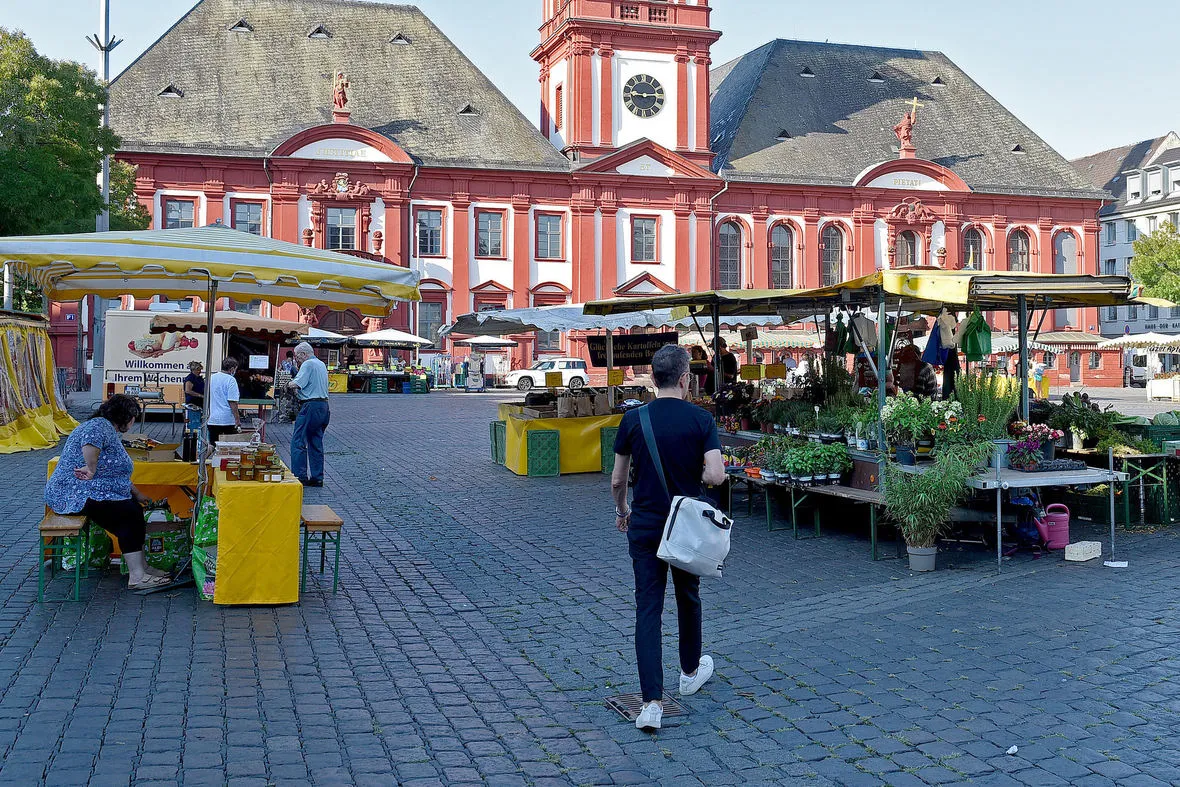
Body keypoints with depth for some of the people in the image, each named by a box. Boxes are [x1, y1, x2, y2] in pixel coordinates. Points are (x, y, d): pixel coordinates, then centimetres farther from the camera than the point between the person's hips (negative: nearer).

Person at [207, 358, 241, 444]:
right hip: (228, 420, -6)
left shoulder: (211, 378, 12)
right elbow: (232, 402, -15)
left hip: (212, 420, 6)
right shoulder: (231, 380, -9)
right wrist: (237, 419, -12)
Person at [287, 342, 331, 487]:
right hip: (323, 405, 9)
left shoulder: (308, 364, -9)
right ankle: (317, 478, 12)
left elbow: (296, 384, -19)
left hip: (310, 406, -9)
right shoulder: (321, 364, 19)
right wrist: (299, 390, 13)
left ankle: (300, 476, -8)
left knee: (298, 442, -5)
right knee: (316, 443, 11)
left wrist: (290, 384, 1)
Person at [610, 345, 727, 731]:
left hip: (645, 525, 0)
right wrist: (693, 477, 6)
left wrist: (621, 510, 20)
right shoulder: (701, 419, -8)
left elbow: (617, 480, 1)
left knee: (648, 609, -1)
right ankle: (691, 671, 43)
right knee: (688, 598, 22)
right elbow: (716, 474, -16)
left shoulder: (633, 419, -5)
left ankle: (652, 702, -8)